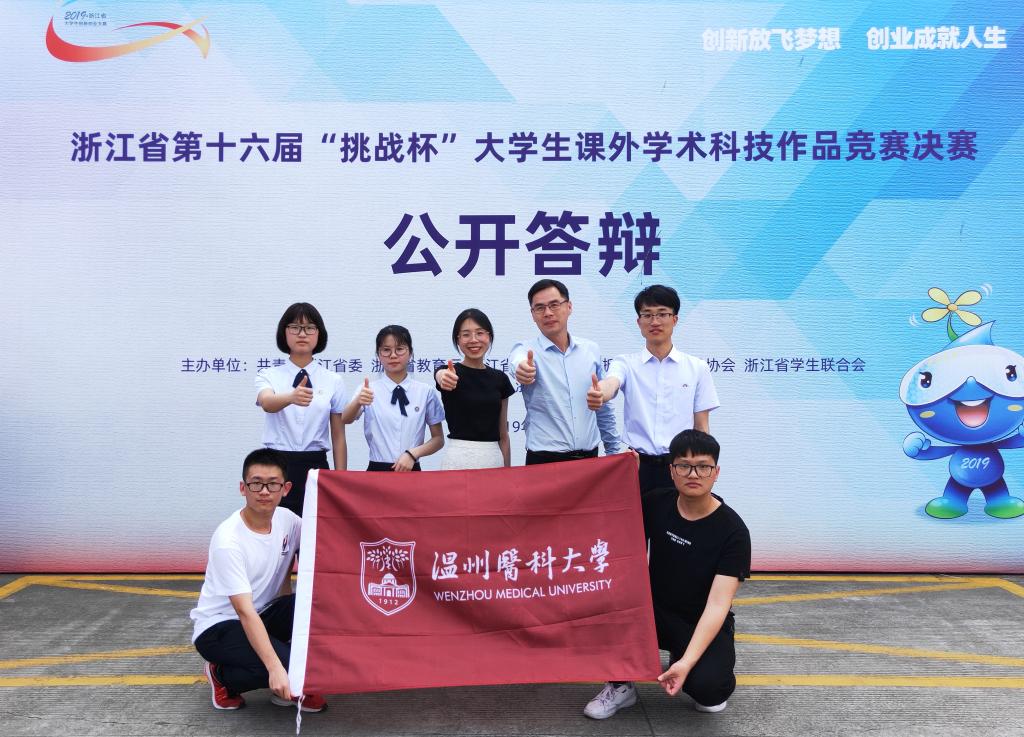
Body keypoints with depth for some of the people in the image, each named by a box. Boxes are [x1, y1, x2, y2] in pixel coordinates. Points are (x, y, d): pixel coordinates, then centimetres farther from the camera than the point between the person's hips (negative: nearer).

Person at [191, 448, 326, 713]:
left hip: (265, 613, 6)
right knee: (287, 665, -29)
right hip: (219, 626, -6)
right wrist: (275, 668, -39)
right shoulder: (228, 539, -26)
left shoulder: (288, 520, -7)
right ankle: (222, 676, 1)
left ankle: (291, 685, 0)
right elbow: (245, 612, -31)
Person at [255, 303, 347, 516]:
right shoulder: (268, 376, 2)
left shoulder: (333, 381, 4)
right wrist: (291, 397, -43)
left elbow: (338, 437, 5)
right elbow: (266, 403, -21)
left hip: (315, 468, 1)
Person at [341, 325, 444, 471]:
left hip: (411, 470, 0)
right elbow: (346, 420, -17)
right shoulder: (368, 389, 0)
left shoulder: (426, 392, 0)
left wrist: (413, 453, -11)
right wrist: (358, 402, -37)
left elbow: (438, 439, 5)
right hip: (377, 469, 0)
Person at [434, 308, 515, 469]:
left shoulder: (499, 378, 8)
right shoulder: (451, 373, -3)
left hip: (494, 459, 4)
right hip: (459, 459, -4)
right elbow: (441, 376, -30)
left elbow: (503, 434, 11)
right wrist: (444, 378, -52)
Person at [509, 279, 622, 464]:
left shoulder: (592, 350, 8)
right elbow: (518, 360, -29)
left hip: (590, 457, 3)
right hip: (544, 461, -3)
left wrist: (613, 451, 16)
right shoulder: (526, 350, -4)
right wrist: (522, 368, -51)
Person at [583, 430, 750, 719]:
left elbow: (717, 605, -25)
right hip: (654, 609, 3)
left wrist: (686, 661, -37)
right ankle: (621, 685, -5)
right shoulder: (656, 503, -7)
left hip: (702, 625, -3)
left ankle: (678, 657, 6)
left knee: (707, 686, -32)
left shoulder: (732, 531, -20)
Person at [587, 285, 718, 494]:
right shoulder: (626, 363, 2)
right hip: (637, 464, 0)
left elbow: (701, 428, 8)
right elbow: (611, 383, -22)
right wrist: (598, 394, -45)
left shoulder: (697, 368, 5)